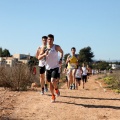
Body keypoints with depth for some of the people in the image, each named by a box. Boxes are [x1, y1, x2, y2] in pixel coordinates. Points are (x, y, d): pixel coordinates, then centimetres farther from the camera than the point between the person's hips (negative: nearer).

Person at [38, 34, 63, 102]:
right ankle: (53, 96, 29)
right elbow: (39, 58, -2)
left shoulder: (56, 47, -5)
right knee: (50, 83, 10)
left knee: (53, 81, -23)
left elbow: (62, 52, 16)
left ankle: (56, 89, 10)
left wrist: (61, 59, 1)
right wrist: (44, 54, -21)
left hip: (55, 67, -3)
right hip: (48, 68, 3)